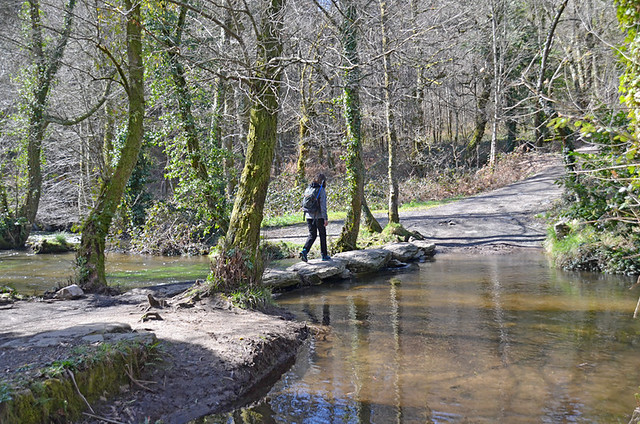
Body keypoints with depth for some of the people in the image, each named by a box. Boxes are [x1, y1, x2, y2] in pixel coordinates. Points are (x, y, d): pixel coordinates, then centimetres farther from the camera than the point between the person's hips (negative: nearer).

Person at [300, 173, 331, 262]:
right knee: (323, 235, 10)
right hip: (318, 216, -5)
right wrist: (325, 218, -15)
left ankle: (304, 251, -10)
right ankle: (324, 255, 17)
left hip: (309, 216, 5)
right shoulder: (322, 190, -12)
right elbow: (323, 205, -16)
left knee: (312, 235, 11)